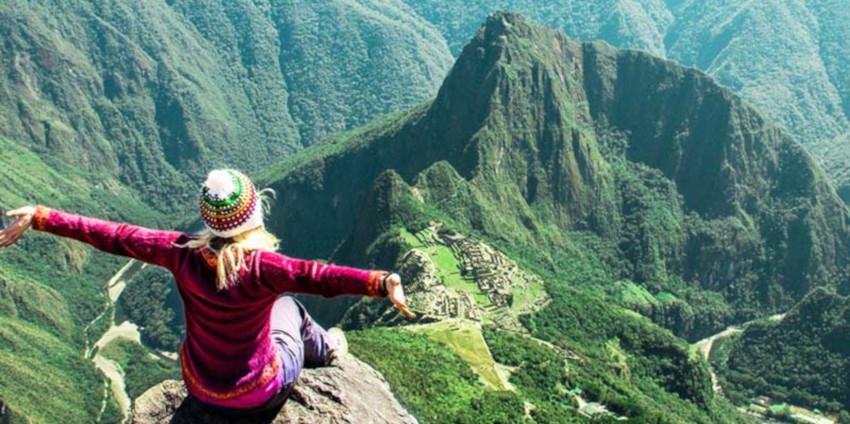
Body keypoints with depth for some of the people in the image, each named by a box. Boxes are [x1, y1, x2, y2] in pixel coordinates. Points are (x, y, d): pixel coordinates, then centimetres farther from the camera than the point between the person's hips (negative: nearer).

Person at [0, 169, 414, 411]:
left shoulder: (182, 254, -21)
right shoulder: (261, 266, -34)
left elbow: (112, 236, -14)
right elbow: (316, 276, -51)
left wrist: (39, 217, -5)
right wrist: (380, 283, -63)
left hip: (200, 388, 3)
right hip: (261, 393, -3)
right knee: (289, 306, 25)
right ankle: (326, 349, 53)